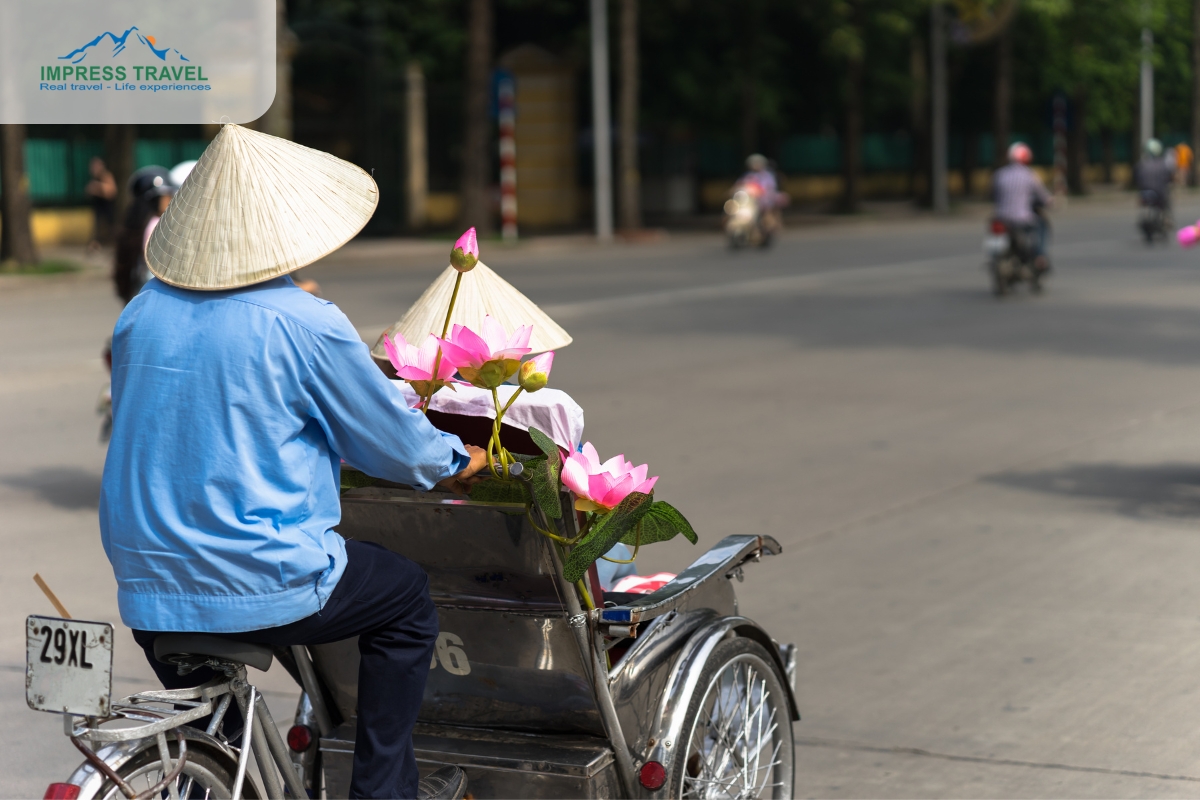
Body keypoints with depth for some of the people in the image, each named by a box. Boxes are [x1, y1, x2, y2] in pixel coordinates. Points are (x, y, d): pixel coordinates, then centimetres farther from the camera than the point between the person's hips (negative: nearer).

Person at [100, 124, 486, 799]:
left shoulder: (141, 313, 4)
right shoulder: (306, 323, -13)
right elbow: (396, 445, -2)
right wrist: (457, 463, 20)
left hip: (145, 592, 6)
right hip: (263, 585, -6)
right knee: (407, 595, 20)